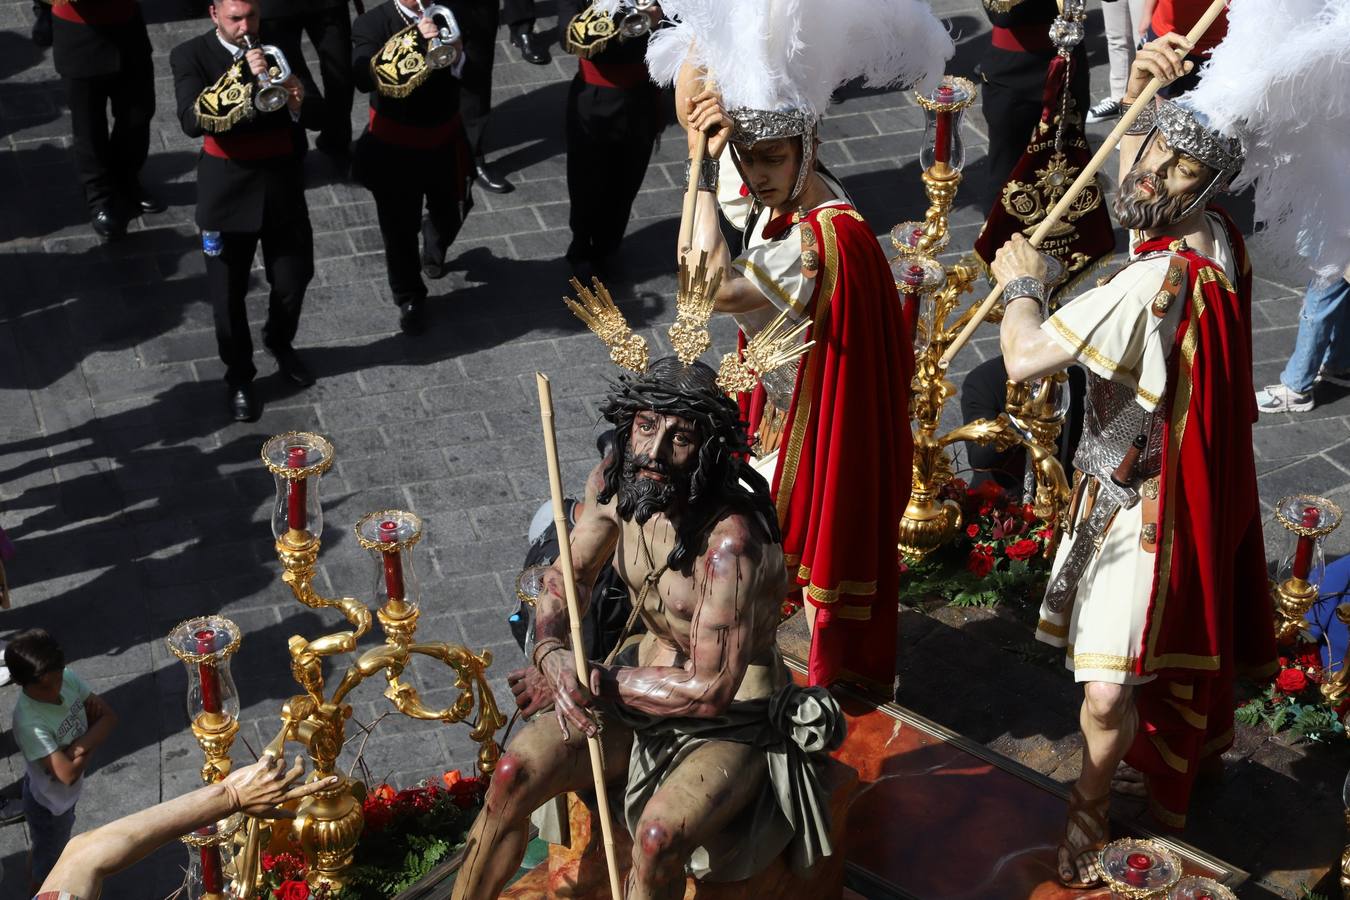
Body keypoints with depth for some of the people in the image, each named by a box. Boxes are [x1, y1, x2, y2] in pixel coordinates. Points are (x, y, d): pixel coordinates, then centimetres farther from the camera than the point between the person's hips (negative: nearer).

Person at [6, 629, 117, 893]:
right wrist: (90, 749, -21)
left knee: (58, 845, 33)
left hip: (68, 793, 7)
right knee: (46, 861, 20)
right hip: (49, 802, -7)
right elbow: (68, 773, -38)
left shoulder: (68, 678, -21)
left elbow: (108, 716, -14)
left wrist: (81, 745, -28)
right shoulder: (29, 722, -39)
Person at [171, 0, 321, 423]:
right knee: (228, 293, 7)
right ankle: (238, 378, 26)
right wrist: (243, 81, -34)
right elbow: (193, 121, -23)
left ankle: (280, 343, 44)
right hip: (228, 191, -3)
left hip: (283, 186, 3)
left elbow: (319, 116, -2)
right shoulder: (191, 56, -9)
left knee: (293, 280, 13)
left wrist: (298, 103, -25)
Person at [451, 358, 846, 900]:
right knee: (515, 771, -12)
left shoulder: (731, 541, -32)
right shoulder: (616, 483, -10)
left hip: (737, 720, -6)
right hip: (650, 680, 6)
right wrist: (553, 657, -19)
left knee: (659, 835, -32)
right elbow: (566, 576, 3)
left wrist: (595, 682, -19)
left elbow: (711, 690, -28)